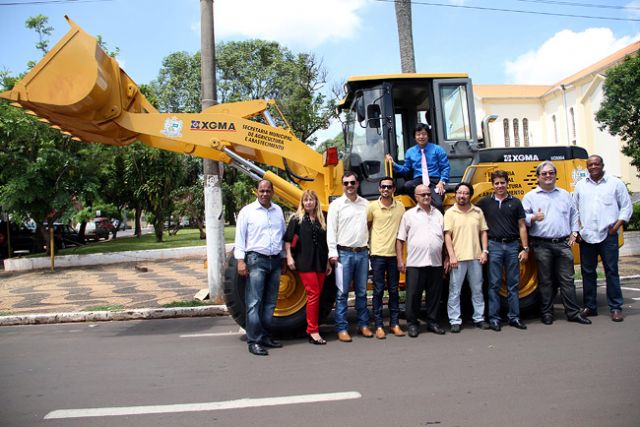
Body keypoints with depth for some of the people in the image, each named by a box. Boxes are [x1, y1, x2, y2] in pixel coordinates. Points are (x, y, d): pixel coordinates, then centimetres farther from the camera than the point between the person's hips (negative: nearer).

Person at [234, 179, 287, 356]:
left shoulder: (278, 210, 11)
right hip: (256, 260, -5)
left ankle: (265, 337, 19)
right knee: (254, 303, -7)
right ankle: (254, 341, -3)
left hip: (275, 260, 5)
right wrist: (240, 260, -10)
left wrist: (283, 258, 17)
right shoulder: (247, 211, -2)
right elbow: (240, 237, -3)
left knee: (270, 302, 10)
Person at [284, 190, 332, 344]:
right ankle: (313, 331, -3)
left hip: (320, 262, 5)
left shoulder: (321, 220, 13)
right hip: (304, 262, -5)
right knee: (313, 294, -9)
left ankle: (312, 327, 18)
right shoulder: (297, 218, 1)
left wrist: (328, 262, 16)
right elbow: (287, 240, -1)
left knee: (317, 294, 7)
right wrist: (289, 257, -10)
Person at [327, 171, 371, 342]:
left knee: (362, 292, 12)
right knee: (342, 293, 0)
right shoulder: (336, 204, 1)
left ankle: (363, 325, 22)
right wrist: (332, 253, -10)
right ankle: (342, 328, 6)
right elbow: (331, 231, -3)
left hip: (363, 253, 3)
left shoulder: (366, 204, 10)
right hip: (344, 253, -3)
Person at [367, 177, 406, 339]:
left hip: (394, 254, 2)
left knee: (394, 290, 10)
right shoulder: (372, 206, -3)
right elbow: (366, 226, 7)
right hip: (378, 254, -2)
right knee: (378, 290, 2)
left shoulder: (400, 207, 4)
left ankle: (394, 323, 19)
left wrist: (402, 254, 7)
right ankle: (378, 326, 9)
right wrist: (368, 245, 3)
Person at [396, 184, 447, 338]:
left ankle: (432, 322, 23)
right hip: (415, 263, -3)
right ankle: (412, 324, 13)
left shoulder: (438, 214, 14)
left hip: (436, 263, 3)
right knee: (413, 294, 1)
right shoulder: (409, 214, 4)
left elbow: (444, 237, 16)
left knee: (435, 294, 10)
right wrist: (400, 259, -5)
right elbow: (400, 239, 2)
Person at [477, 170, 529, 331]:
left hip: (512, 246, 1)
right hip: (494, 246, -1)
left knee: (513, 284, 7)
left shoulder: (515, 202, 6)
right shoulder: (485, 202, 4)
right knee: (494, 284, 2)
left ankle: (514, 317, 16)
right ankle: (494, 318, 9)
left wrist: (525, 249, 0)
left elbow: (522, 226, 6)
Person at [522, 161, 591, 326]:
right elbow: (521, 217, -1)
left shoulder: (564, 194, 16)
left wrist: (574, 233, 11)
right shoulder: (530, 196, 4)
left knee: (567, 279, 4)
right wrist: (533, 218, -20)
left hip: (563, 244, 3)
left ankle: (573, 312, 11)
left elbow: (574, 214, 21)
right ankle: (547, 313, 13)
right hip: (542, 245, -3)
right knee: (545, 281, 4)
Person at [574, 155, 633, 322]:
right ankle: (590, 307, 16)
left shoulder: (615, 183, 4)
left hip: (608, 235, -2)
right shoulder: (580, 185, 11)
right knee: (587, 272, 7)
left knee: (612, 271, 0)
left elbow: (626, 207, 4)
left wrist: (617, 225, -7)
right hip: (586, 236, 3)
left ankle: (615, 308, 7)